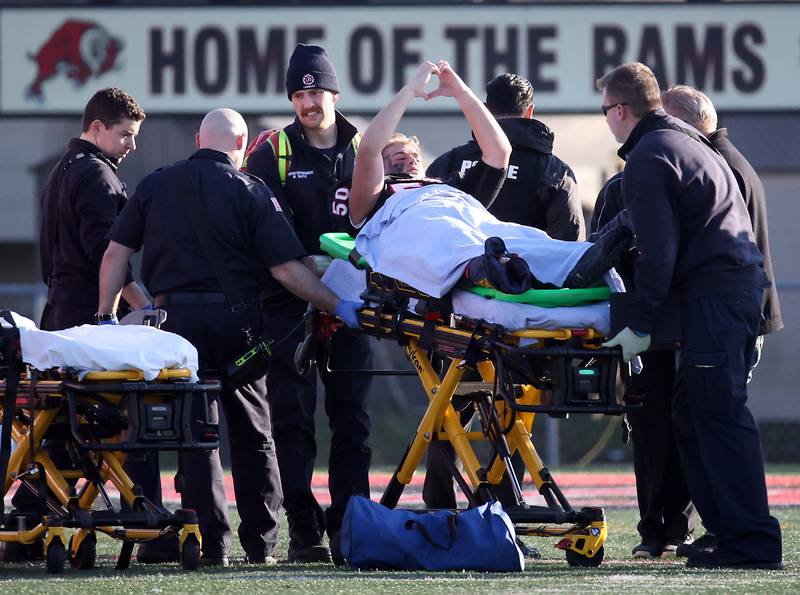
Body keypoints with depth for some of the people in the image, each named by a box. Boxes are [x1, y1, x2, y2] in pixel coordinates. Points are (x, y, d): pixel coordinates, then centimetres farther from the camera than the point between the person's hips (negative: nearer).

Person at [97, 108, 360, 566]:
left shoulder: (155, 186, 7)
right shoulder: (252, 192, -1)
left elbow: (117, 253, 4)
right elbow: (286, 268, -6)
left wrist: (108, 313, 10)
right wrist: (337, 305, 0)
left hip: (179, 317, 1)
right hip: (238, 319, -1)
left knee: (197, 433, 4)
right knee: (253, 434, 11)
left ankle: (213, 544, -2)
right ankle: (261, 543, 12)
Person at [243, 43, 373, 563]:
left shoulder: (364, 152, 10)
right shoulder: (272, 155, 2)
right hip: (291, 304, -3)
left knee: (353, 417, 4)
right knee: (294, 417, -5)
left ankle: (350, 524, 10)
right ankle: (304, 529, -4)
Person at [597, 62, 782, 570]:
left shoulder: (649, 160, -8)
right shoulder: (691, 142, 23)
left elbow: (657, 251, -14)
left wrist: (640, 325, -11)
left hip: (713, 296, -10)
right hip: (744, 283, 10)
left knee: (720, 416, -11)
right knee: (694, 413, 13)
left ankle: (751, 542, -15)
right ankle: (727, 528, 13)